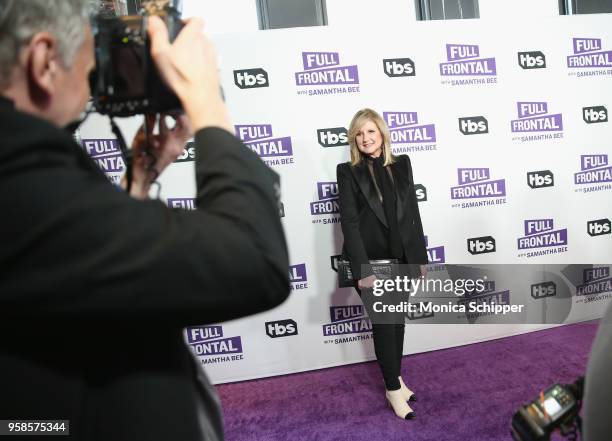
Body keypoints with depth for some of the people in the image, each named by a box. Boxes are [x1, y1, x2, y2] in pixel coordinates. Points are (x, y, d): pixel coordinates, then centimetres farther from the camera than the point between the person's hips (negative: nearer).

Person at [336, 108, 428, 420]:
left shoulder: (401, 164, 5)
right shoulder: (348, 172, -6)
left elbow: (413, 212, 7)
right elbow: (349, 222, -12)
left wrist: (420, 255, 5)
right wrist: (363, 269, -18)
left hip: (403, 257, 4)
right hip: (372, 259, -4)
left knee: (397, 319, 15)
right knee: (384, 322, 5)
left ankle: (394, 377, 34)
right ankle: (393, 387, 22)